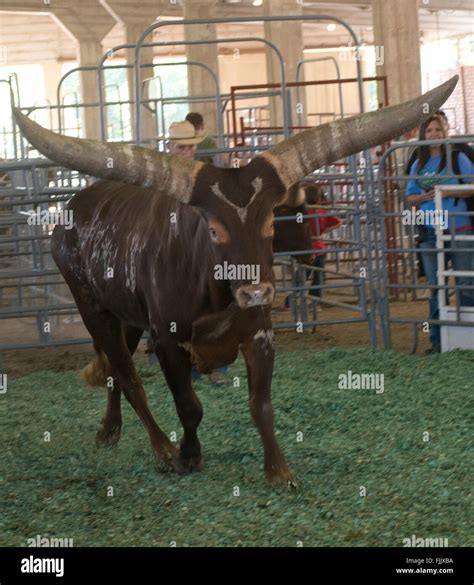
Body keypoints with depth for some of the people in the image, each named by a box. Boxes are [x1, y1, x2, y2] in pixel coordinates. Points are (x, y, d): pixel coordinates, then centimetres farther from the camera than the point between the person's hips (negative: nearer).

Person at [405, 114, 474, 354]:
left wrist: (448, 192, -16)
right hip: (430, 233, 4)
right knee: (435, 287, 6)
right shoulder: (418, 165, 13)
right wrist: (423, 197, -8)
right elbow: (409, 197, 14)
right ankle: (437, 340, 9)